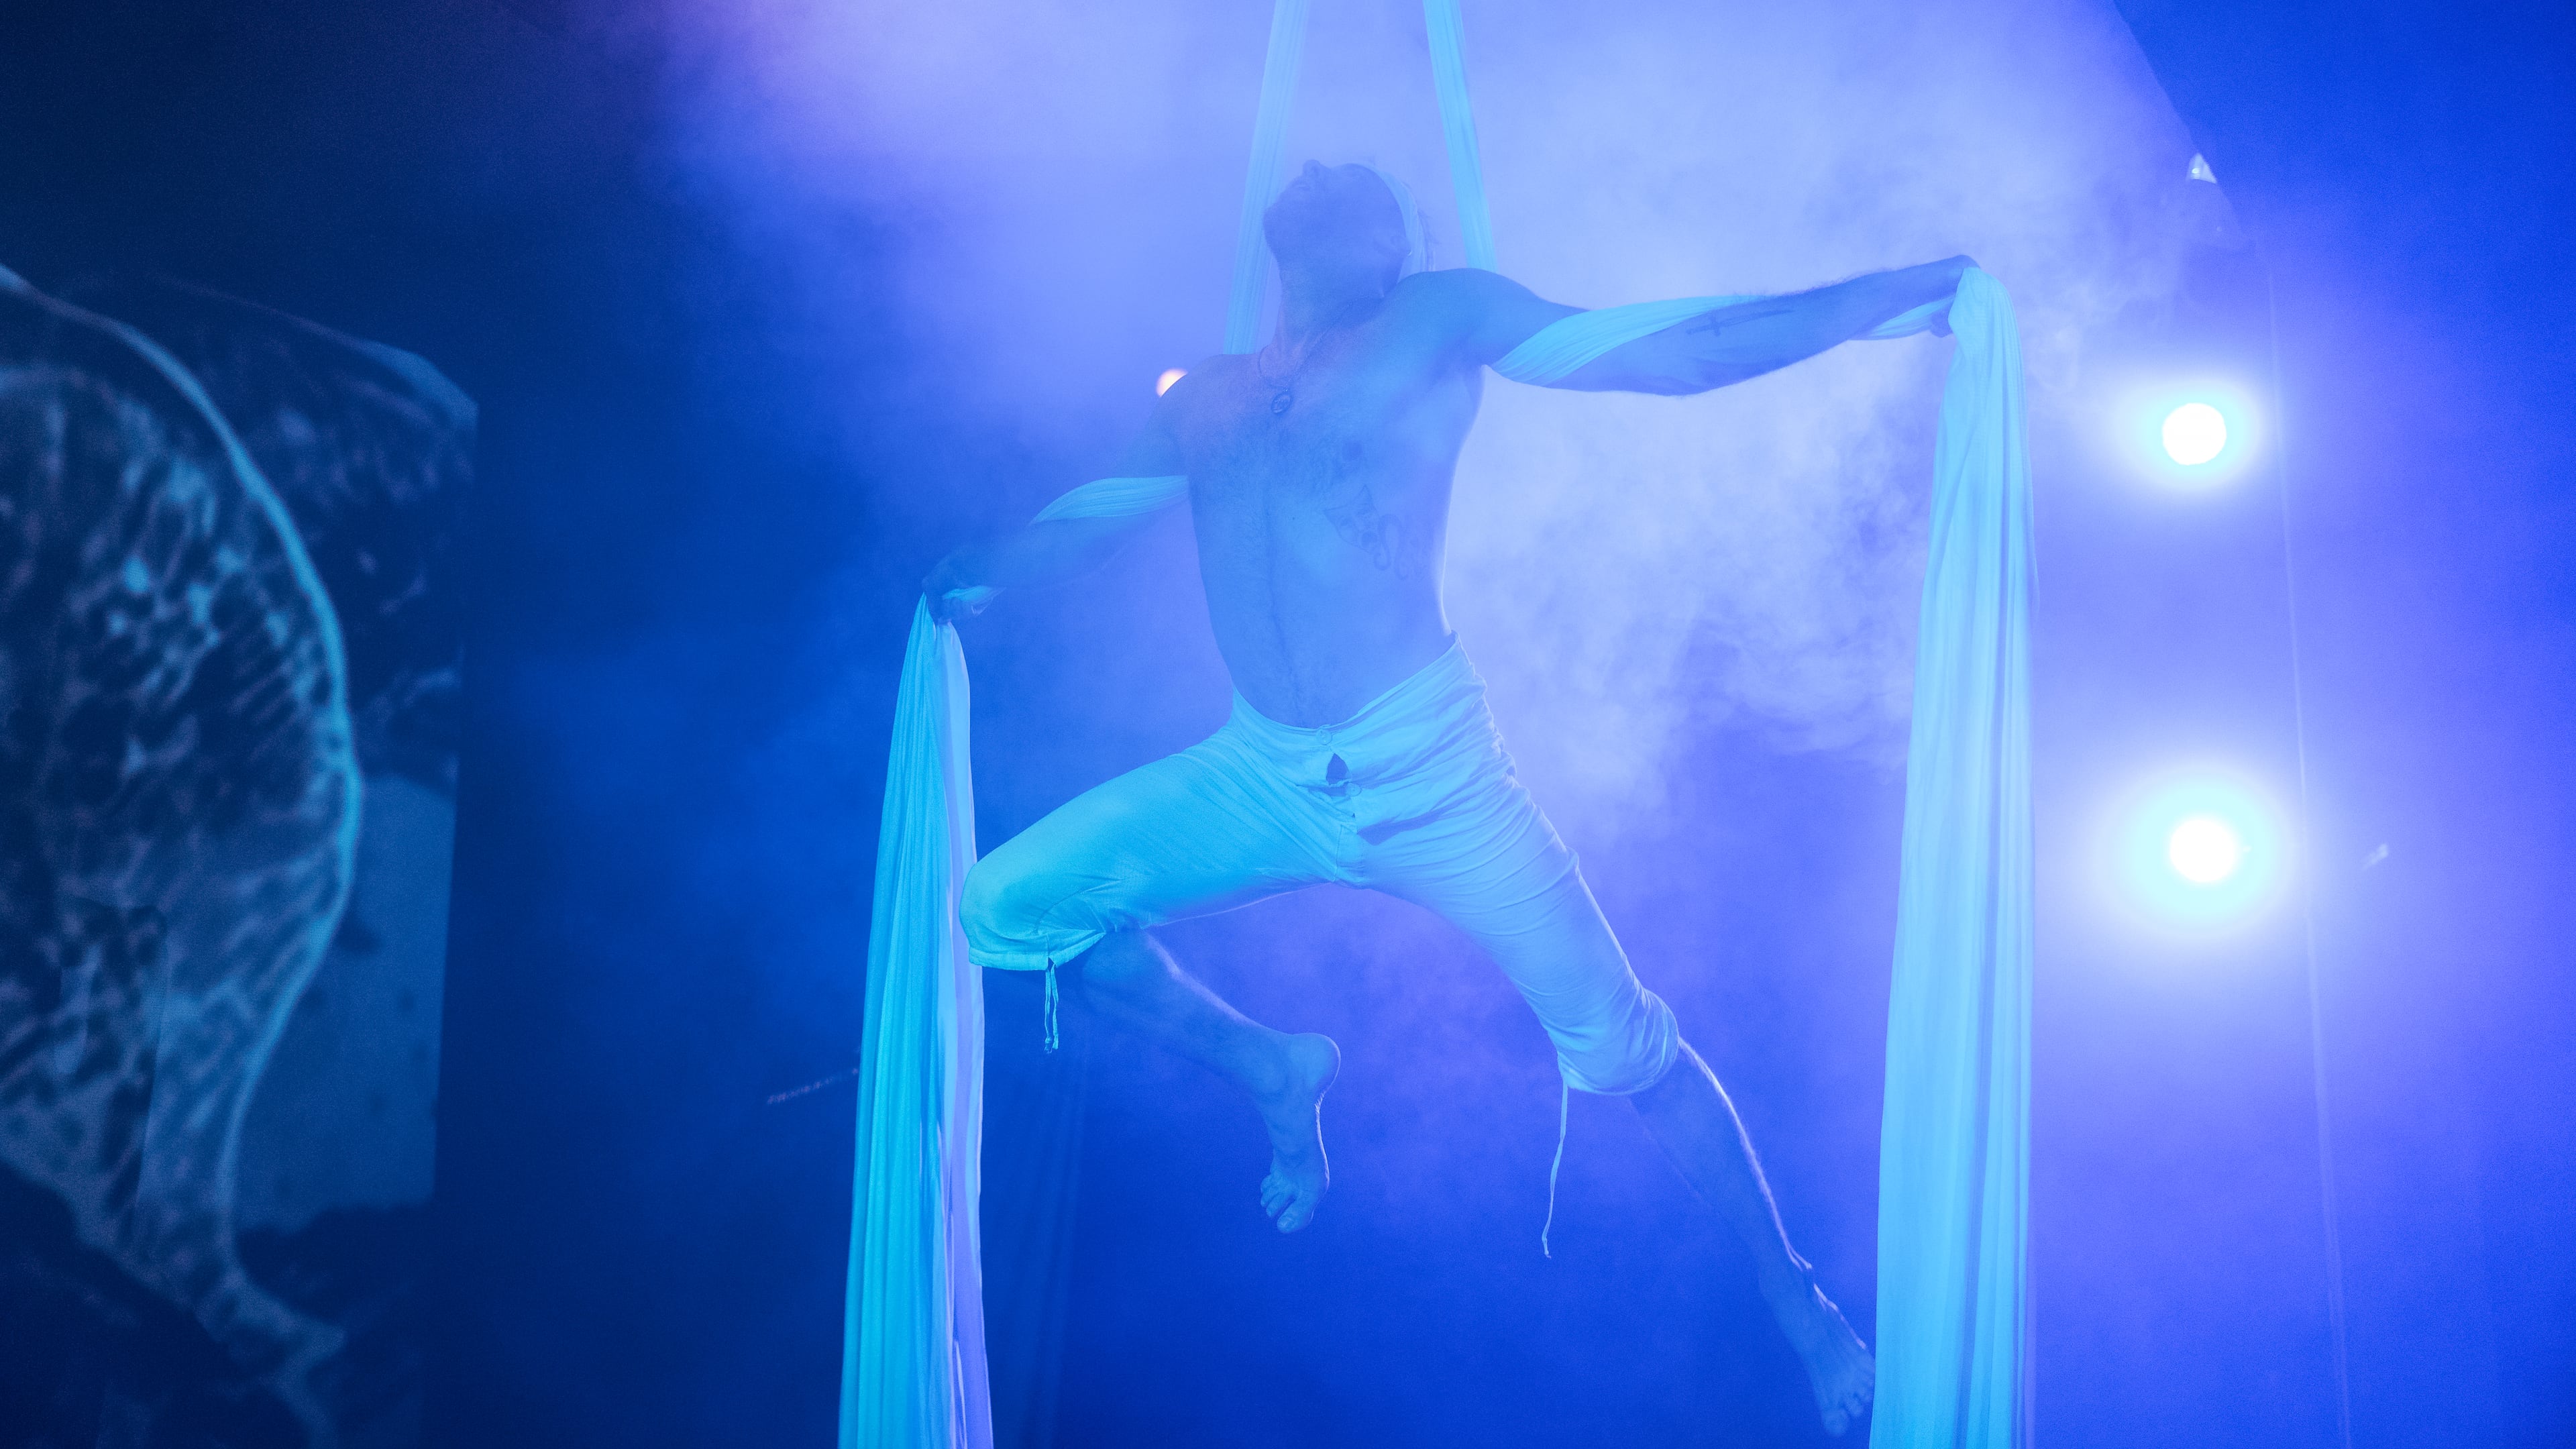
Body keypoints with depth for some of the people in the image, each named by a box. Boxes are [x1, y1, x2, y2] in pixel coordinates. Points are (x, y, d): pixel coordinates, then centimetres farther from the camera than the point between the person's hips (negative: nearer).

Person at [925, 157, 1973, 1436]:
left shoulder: (1438, 321, 3)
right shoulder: (1201, 395, 15)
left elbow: (1681, 353, -3)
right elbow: (1084, 530, 30)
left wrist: (1909, 287, -9)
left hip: (1426, 770, -4)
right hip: (1257, 779, 4)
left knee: (1621, 1049, -6)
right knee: (1005, 907, -5)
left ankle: (1799, 1309, 18)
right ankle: (1274, 1073, 15)